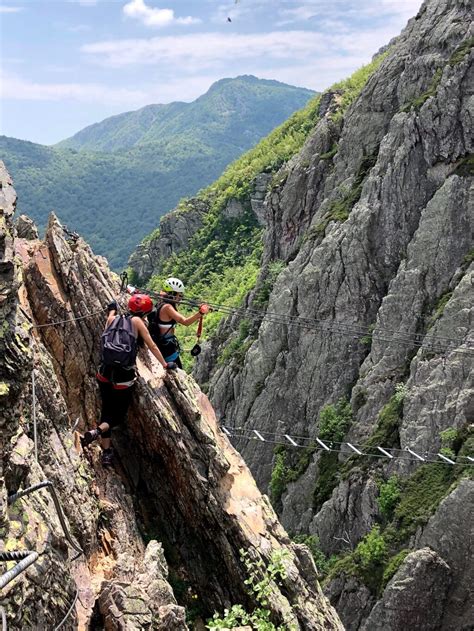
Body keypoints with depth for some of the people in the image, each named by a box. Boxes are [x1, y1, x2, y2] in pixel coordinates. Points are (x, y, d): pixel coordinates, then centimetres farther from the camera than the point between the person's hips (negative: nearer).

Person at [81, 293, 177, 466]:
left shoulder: (113, 319, 7)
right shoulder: (136, 321, -4)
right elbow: (152, 346, 0)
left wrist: (112, 310, 51)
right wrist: (165, 364, 10)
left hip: (105, 375, 5)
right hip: (123, 380, -5)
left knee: (107, 411, 19)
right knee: (119, 415, 13)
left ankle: (106, 453, 20)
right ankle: (96, 432, -14)